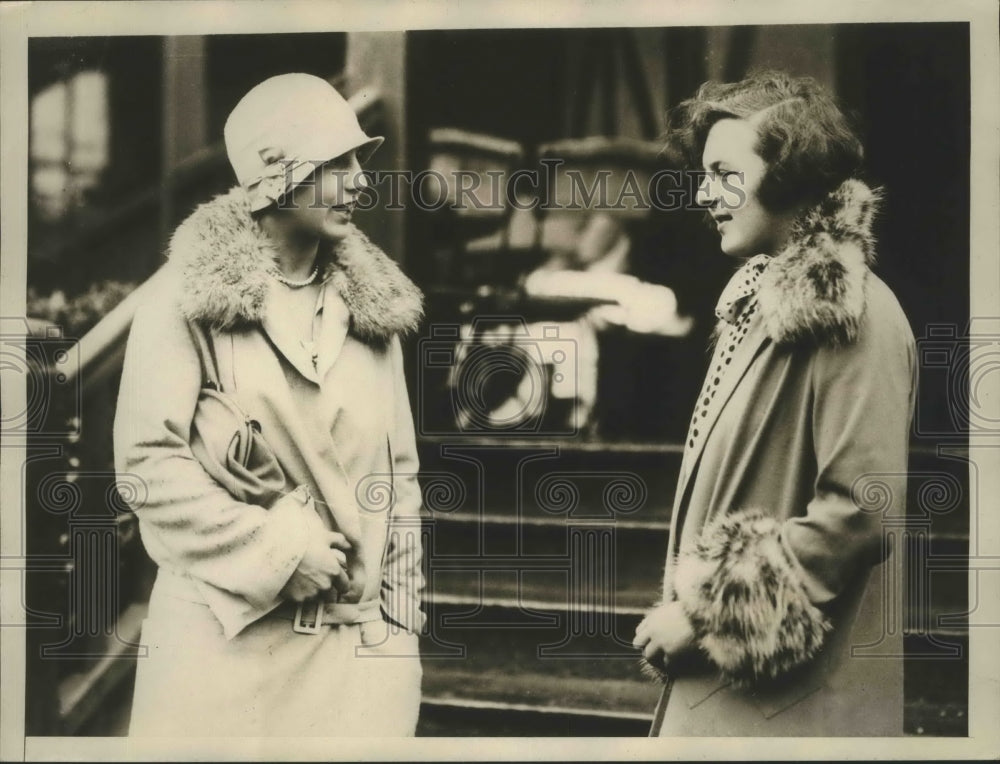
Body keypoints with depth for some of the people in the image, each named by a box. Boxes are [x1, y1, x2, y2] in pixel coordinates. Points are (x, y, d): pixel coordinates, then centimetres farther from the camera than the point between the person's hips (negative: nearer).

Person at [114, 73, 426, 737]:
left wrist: (400, 621, 7)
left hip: (356, 641, 4)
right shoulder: (189, 299, -4)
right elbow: (147, 462, -10)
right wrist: (277, 550, -14)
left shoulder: (372, 305, 9)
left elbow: (398, 475, 11)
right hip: (224, 633, -3)